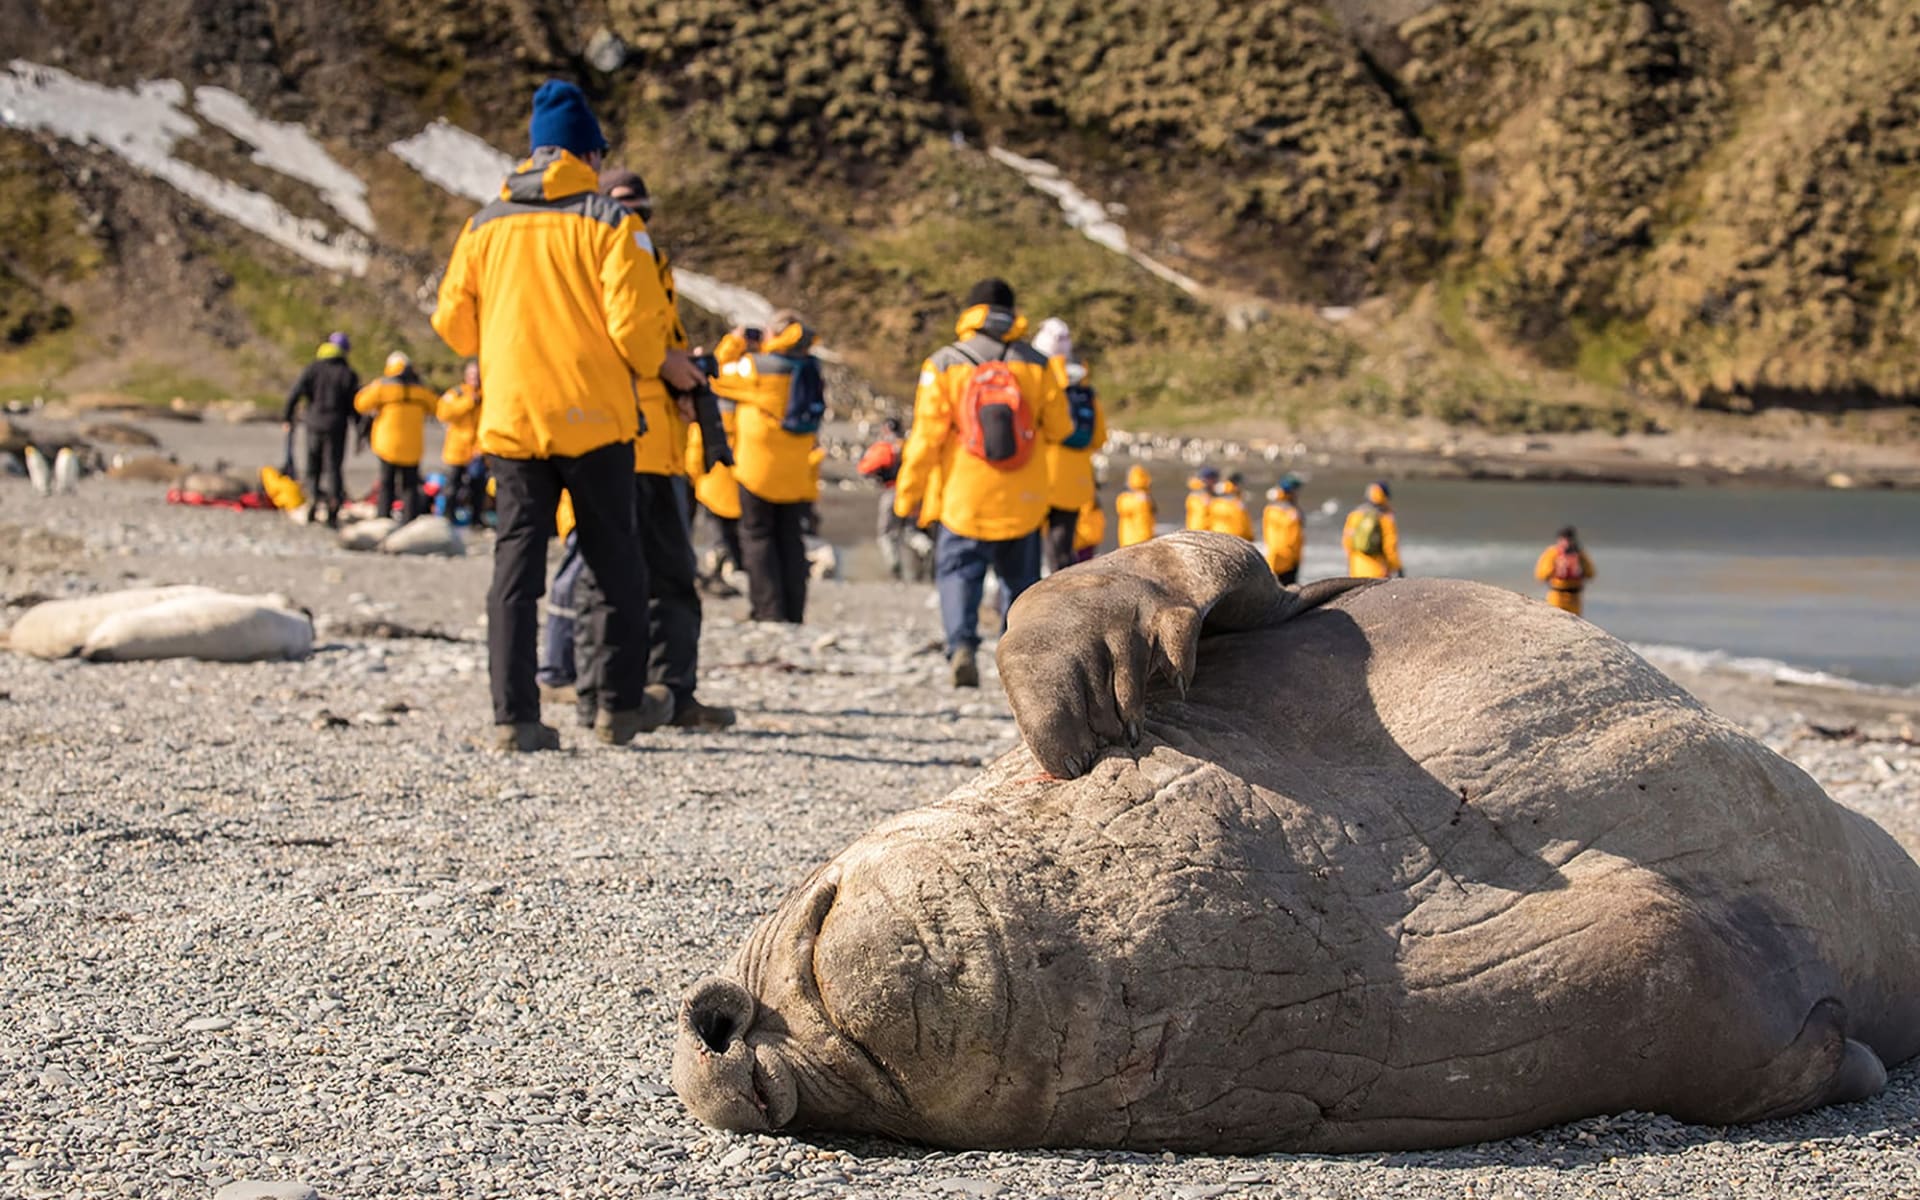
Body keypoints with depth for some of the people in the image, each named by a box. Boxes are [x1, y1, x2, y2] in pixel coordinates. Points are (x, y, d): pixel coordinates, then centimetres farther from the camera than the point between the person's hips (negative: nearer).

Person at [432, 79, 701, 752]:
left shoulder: (486, 225, 8)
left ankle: (514, 716, -5)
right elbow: (635, 322, -12)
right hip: (594, 418, -3)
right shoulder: (609, 222, -4)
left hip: (510, 418, 3)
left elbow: (453, 321, 10)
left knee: (515, 565, 3)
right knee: (615, 565, 11)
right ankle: (620, 705, 17)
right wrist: (661, 364, 8)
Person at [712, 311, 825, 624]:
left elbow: (718, 377, 3)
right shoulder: (811, 370, 6)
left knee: (757, 535, 2)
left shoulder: (756, 366, -9)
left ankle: (768, 610, -6)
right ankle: (793, 613, 7)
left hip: (758, 469, -5)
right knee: (791, 540, 9)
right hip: (799, 473, 5)